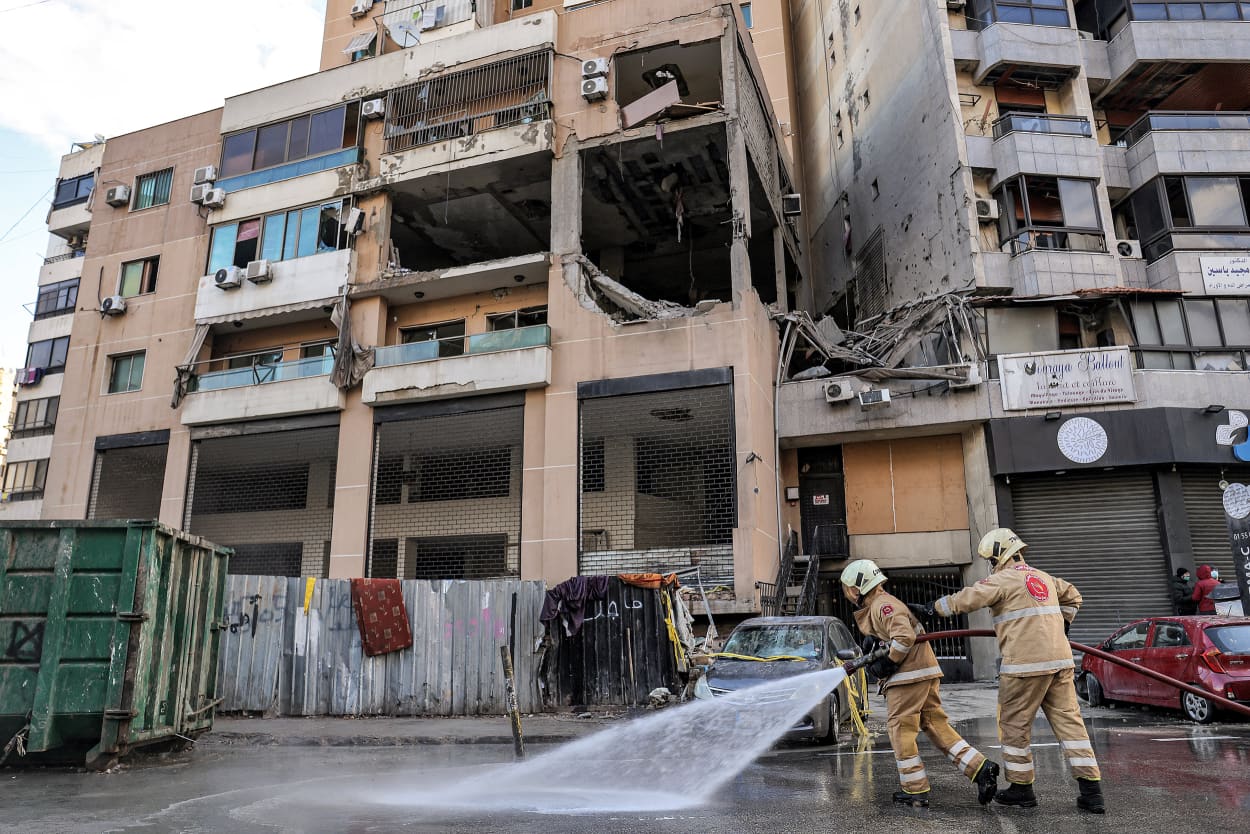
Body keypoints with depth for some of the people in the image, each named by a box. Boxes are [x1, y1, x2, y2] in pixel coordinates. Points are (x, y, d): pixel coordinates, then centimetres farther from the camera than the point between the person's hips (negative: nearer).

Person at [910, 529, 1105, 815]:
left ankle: (1021, 787, 13)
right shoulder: (1043, 577, 20)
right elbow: (1073, 596, 37)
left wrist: (932, 608, -3)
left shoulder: (1004, 579, -5)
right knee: (1069, 720, 8)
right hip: (1060, 660, 7)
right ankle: (1092, 790, 5)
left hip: (1025, 663, -7)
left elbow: (967, 599, -13)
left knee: (1014, 724, 5)